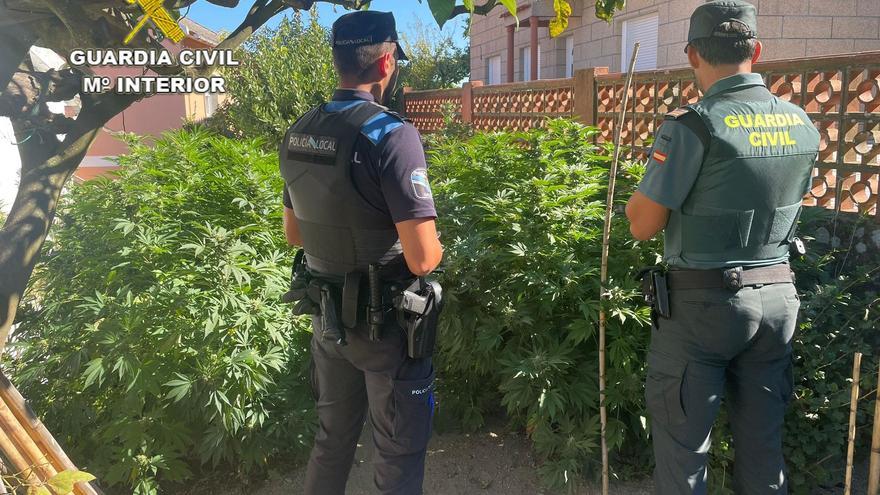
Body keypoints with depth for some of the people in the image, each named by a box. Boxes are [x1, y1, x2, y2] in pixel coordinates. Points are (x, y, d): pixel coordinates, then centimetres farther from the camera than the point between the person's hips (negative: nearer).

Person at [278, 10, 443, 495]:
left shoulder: (298, 132, 1)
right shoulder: (391, 135, -22)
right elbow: (423, 259, -24)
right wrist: (435, 245, -3)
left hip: (326, 316, 7)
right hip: (384, 323, -6)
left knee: (332, 437, 24)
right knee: (398, 452, 12)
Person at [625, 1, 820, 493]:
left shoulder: (693, 125, -16)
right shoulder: (803, 125, 4)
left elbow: (643, 225, -15)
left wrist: (647, 185, 5)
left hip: (703, 303, -6)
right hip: (778, 296, 6)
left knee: (683, 443, 8)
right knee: (763, 443, 17)